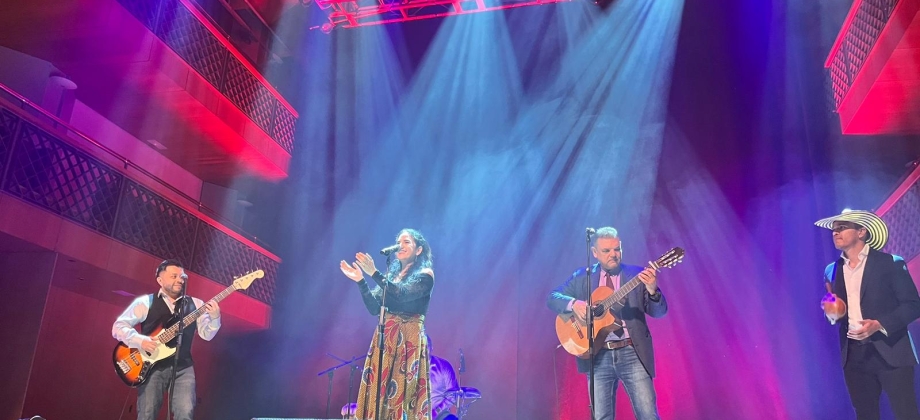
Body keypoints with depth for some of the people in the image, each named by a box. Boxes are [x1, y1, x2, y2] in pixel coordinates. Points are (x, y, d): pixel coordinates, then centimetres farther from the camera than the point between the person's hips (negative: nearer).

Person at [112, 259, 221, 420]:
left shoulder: (195, 304, 10)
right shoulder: (145, 302, 5)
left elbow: (206, 334, 3)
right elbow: (118, 327, 1)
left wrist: (214, 318, -17)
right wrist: (140, 341, -15)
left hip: (183, 368, 1)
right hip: (152, 367, -1)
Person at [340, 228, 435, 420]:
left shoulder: (425, 275, -2)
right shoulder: (392, 273, 16)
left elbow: (402, 294, -20)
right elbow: (374, 309, 8)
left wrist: (374, 273, -22)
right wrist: (360, 281, -1)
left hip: (409, 340, -6)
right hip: (385, 338, 6)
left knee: (404, 392, -7)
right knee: (379, 391, 4)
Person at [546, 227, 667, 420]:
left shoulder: (637, 275, 3)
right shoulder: (581, 277, 8)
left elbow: (659, 312, -3)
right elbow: (552, 297, 4)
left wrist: (652, 290, -25)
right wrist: (573, 303, -17)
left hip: (632, 353, -1)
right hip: (598, 356, 1)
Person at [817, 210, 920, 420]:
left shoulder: (890, 263, -4)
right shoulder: (832, 271, 10)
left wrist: (879, 324, -19)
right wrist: (830, 310, -5)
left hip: (890, 353, -4)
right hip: (854, 356, 4)